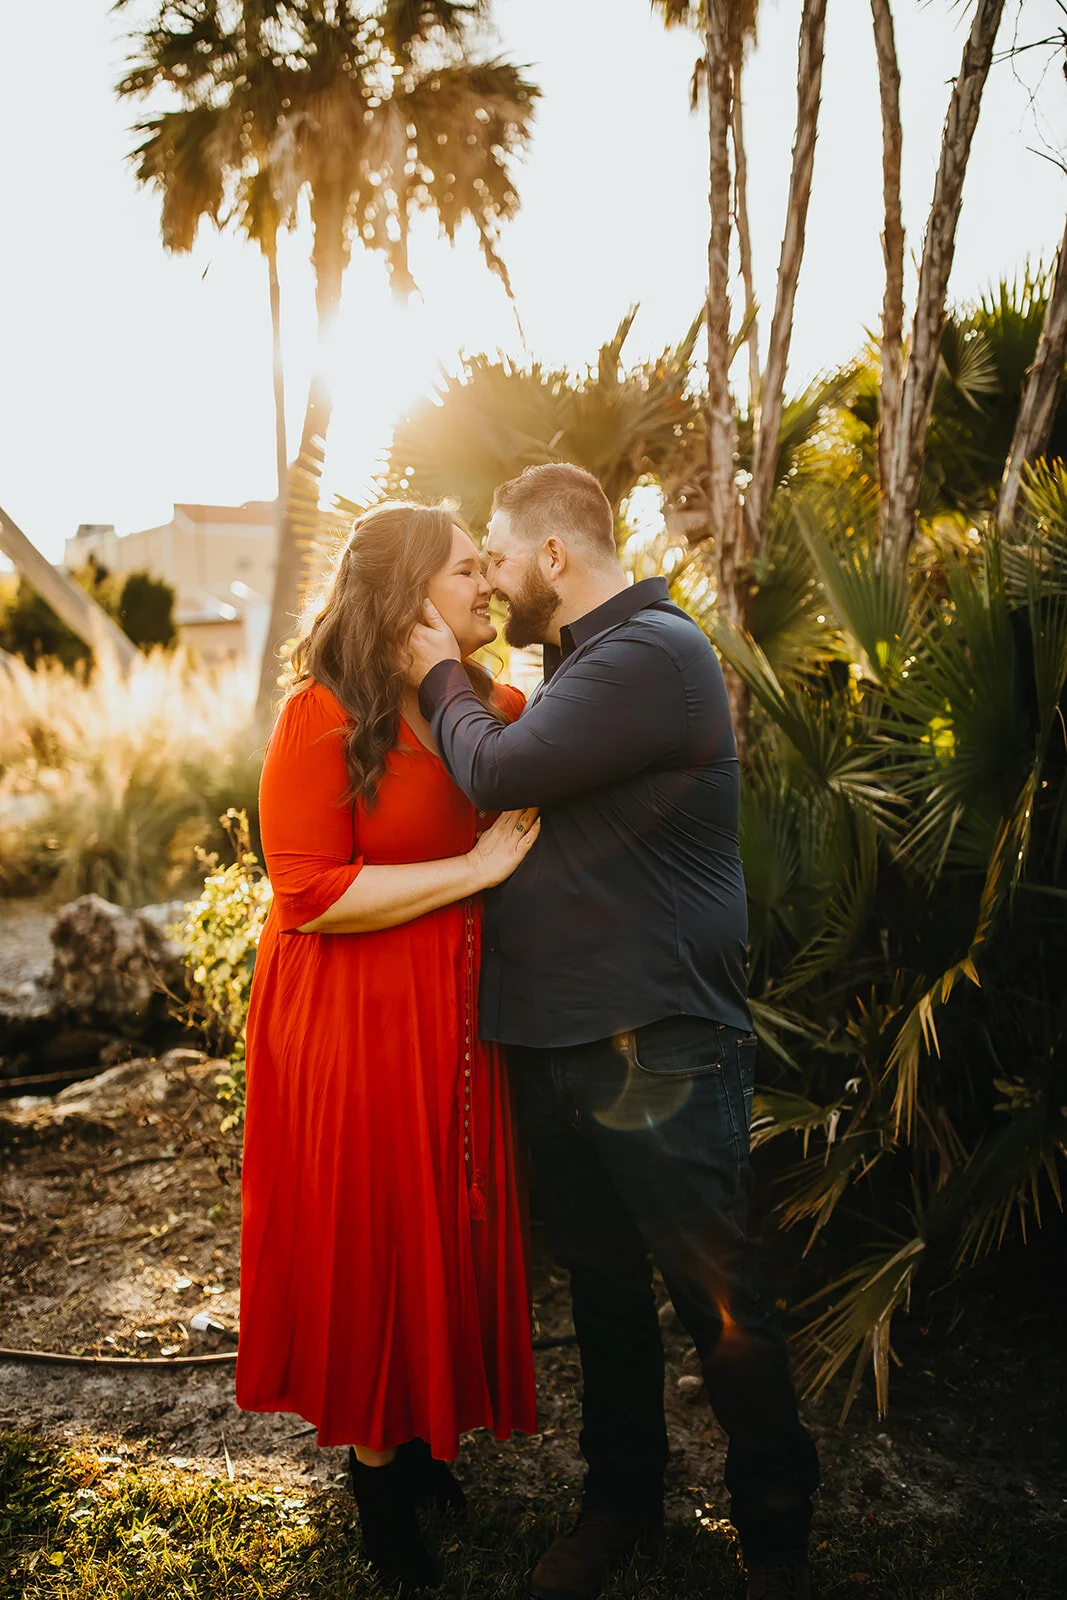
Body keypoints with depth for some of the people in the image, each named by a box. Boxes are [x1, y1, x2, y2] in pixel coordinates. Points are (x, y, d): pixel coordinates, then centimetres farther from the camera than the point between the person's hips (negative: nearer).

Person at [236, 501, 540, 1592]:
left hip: (459, 1022, 6)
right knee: (371, 1239, 7)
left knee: (454, 1226, 14)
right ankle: (377, 1473, 29)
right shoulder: (323, 718, -14)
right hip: (356, 1028, -6)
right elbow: (311, 893, -20)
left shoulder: (492, 711, 5)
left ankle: (427, 1432, 36)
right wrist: (476, 867, -21)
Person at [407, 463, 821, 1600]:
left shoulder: (652, 654, -16)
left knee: (718, 1304, 4)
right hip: (554, 1039, 9)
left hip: (655, 1051, -9)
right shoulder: (579, 663, 16)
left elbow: (500, 773, -20)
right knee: (601, 1287, 19)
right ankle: (621, 1497, 36)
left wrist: (443, 677, -5)